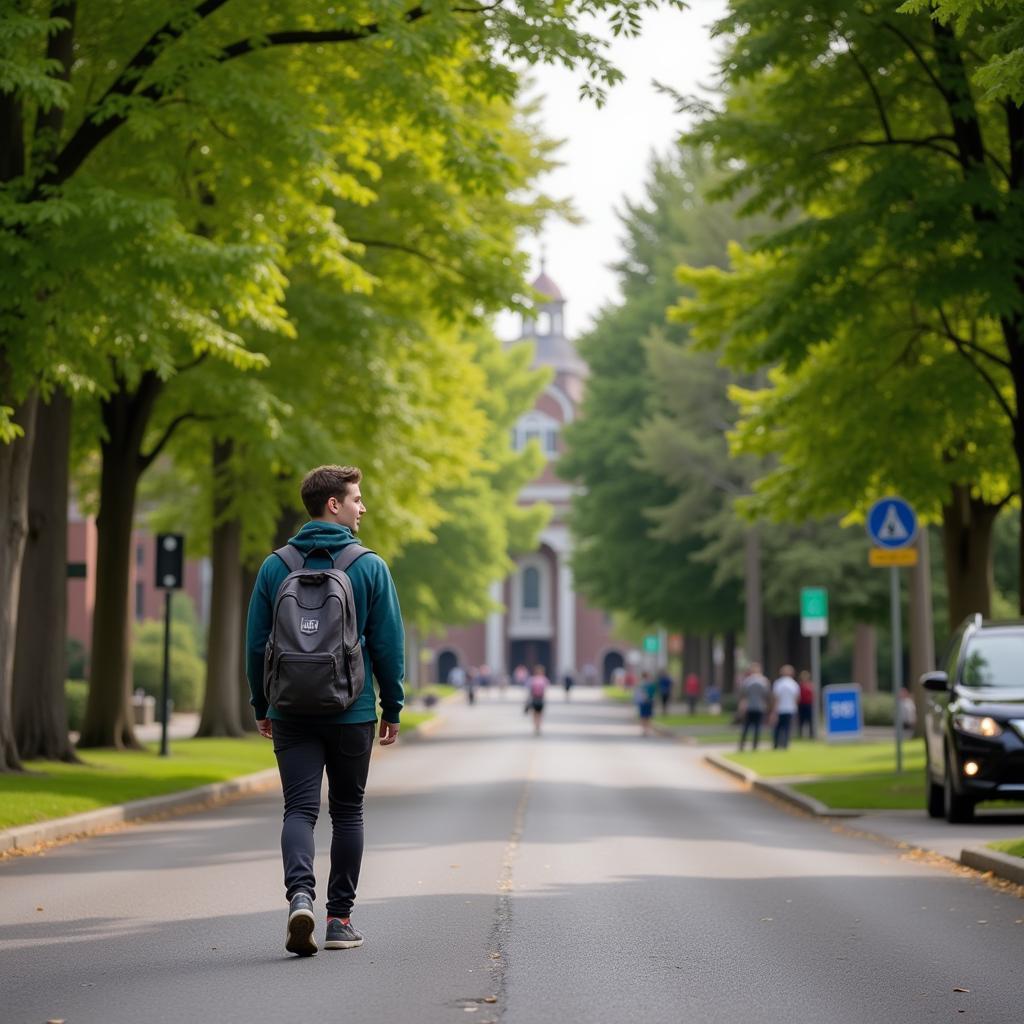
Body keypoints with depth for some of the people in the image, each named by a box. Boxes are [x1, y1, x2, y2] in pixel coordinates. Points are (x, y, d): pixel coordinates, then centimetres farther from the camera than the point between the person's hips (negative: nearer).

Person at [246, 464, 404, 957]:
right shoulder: (369, 566, -4)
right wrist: (392, 708, 6)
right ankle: (340, 917, 14)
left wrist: (261, 706, 15)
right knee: (347, 812, 11)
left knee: (299, 809, 1)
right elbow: (388, 643, -3)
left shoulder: (275, 566, 2)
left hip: (291, 713, 1)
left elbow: (256, 642, 4)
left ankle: (300, 894, -24)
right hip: (352, 713, -1)